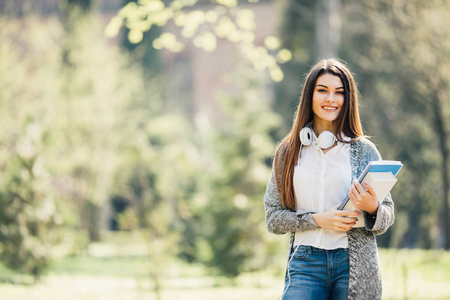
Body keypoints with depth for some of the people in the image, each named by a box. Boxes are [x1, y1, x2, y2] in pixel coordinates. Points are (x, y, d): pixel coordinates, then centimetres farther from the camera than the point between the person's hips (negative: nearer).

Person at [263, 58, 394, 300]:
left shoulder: (364, 150, 7)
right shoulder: (288, 152, 9)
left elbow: (386, 219, 9)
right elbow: (273, 218, 7)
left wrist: (372, 209, -14)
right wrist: (318, 220, -9)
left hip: (354, 266, 0)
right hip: (305, 262, 0)